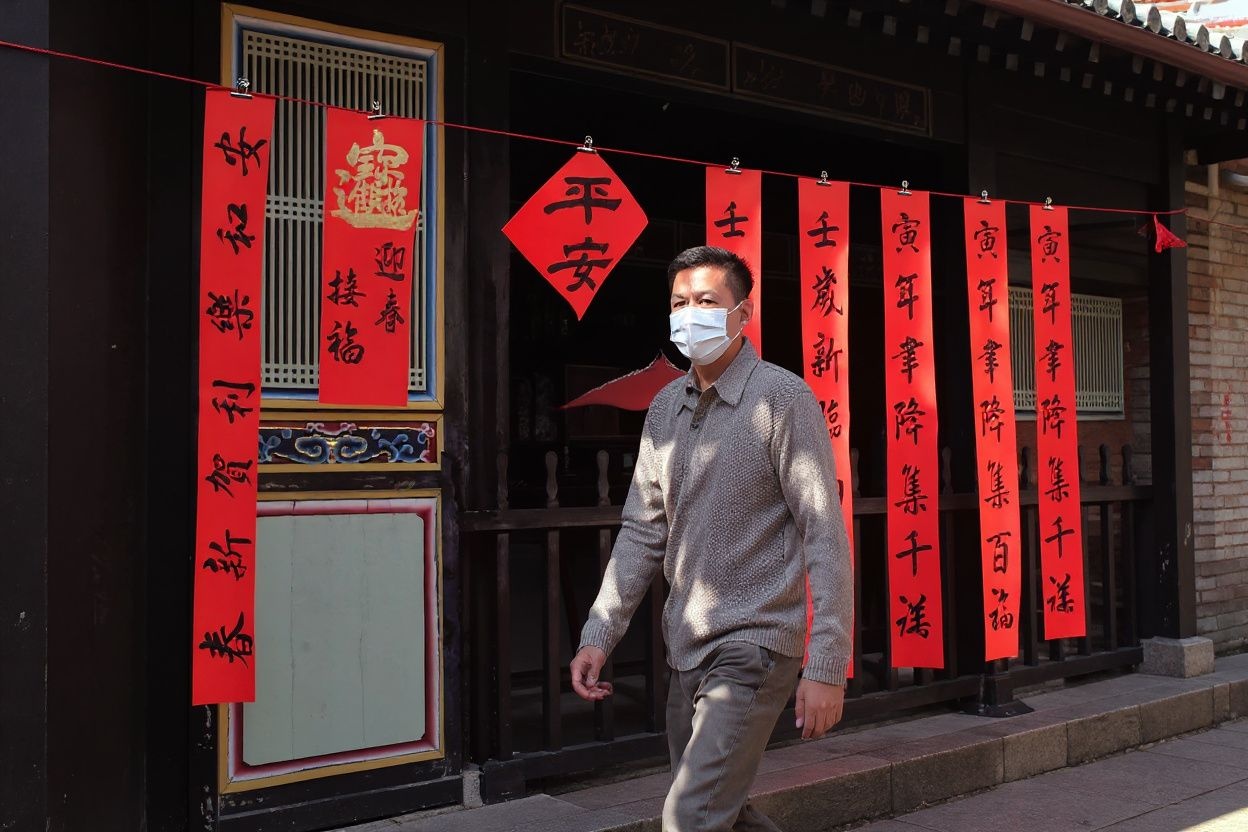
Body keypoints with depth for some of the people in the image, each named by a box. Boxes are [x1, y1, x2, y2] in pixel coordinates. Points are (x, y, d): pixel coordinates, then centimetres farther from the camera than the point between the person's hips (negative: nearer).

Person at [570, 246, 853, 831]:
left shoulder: (782, 398, -11)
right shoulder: (665, 407, 9)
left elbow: (825, 535, -14)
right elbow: (642, 531, 11)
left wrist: (827, 666, -18)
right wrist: (599, 635, 3)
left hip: (753, 649, -7)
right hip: (686, 651, 7)